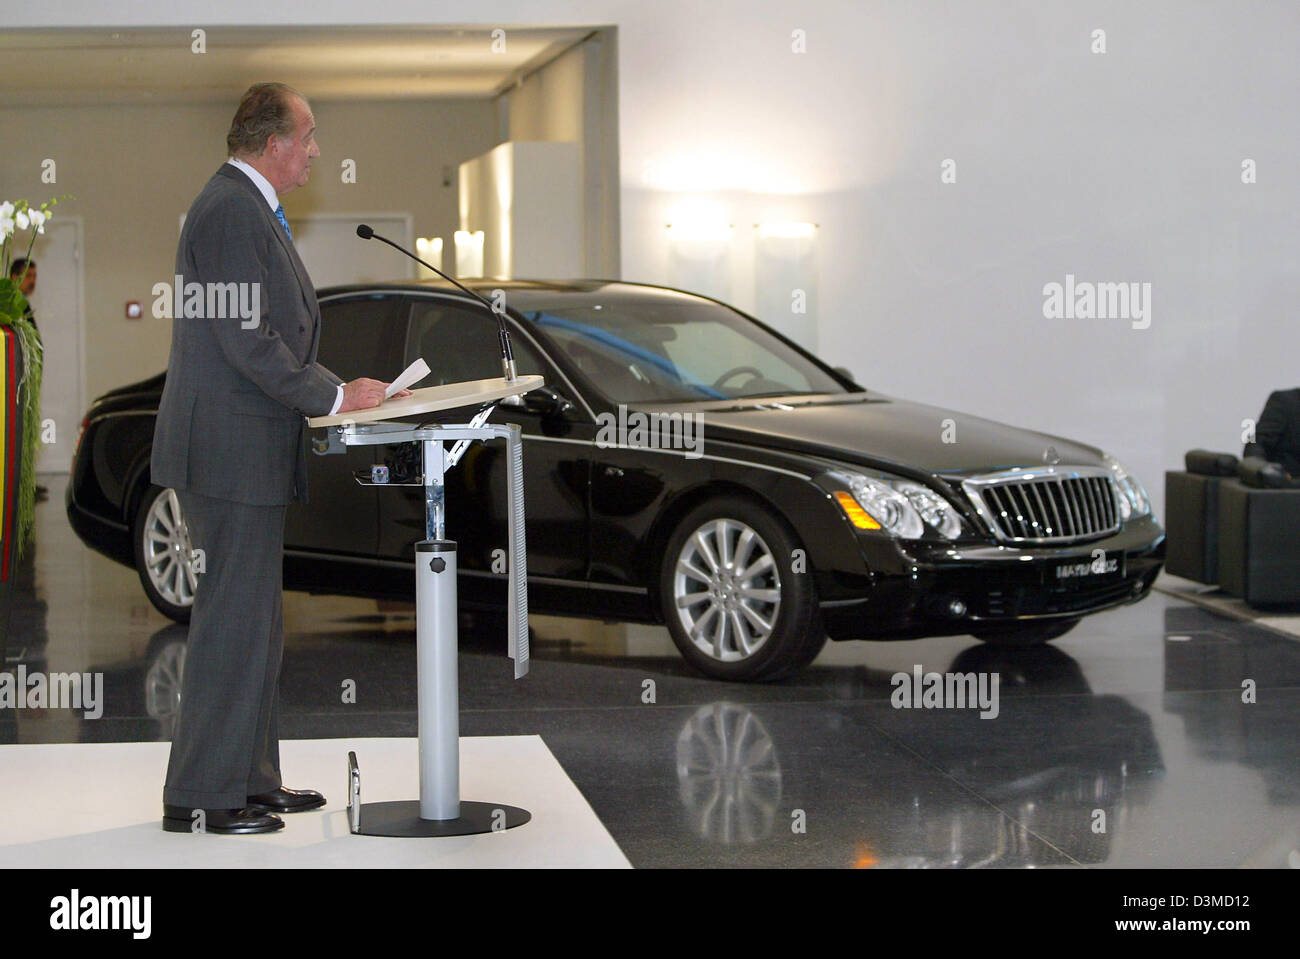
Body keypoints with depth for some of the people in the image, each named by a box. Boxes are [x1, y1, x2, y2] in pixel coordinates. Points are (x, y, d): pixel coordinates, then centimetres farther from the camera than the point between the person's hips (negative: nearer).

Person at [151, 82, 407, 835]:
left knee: (255, 622, 15)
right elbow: (246, 340, -22)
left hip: (251, 450, 11)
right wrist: (334, 397, -13)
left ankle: (252, 779, 23)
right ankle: (200, 797, 0)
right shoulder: (231, 210, -16)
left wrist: (340, 389, 11)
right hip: (232, 453, -11)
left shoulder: (252, 208, 18)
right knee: (234, 620, -7)